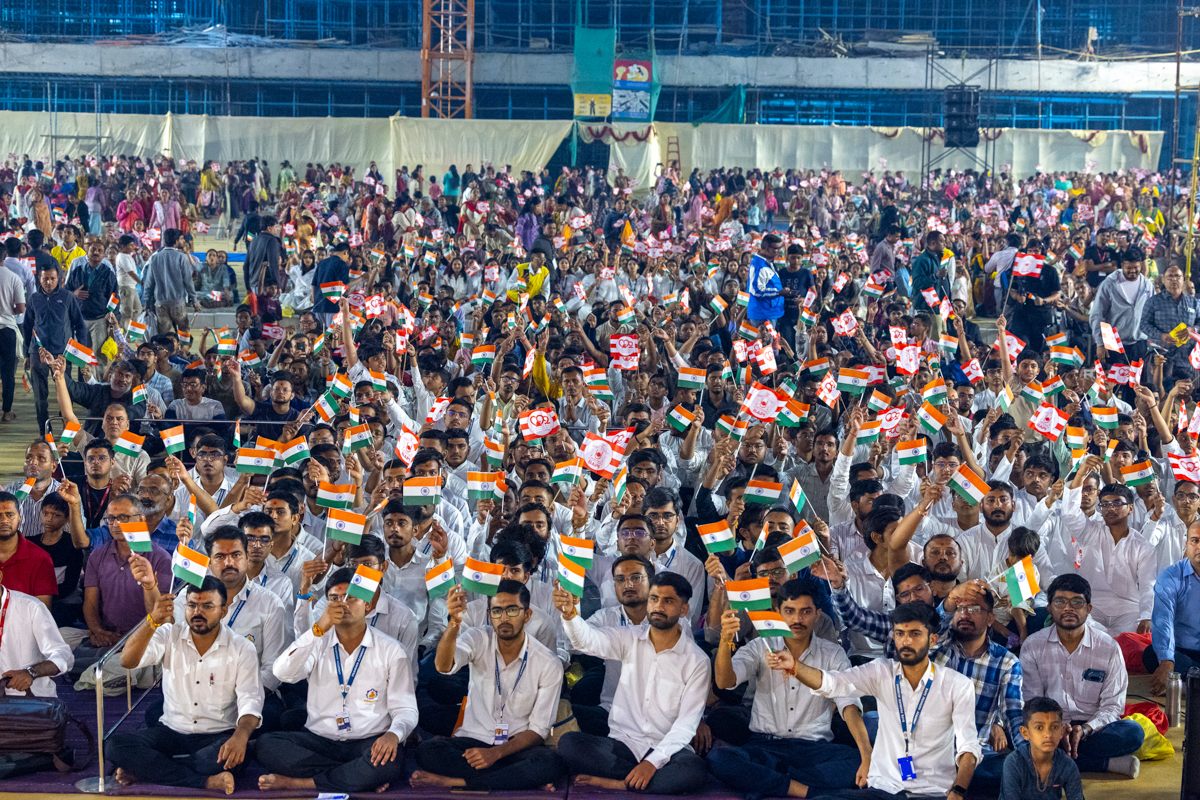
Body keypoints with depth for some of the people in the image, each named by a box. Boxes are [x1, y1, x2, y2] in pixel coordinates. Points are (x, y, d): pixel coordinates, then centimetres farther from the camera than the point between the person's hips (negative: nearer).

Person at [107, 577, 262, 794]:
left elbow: (250, 700, -12)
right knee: (115, 746, -24)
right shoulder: (170, 635, 1)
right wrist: (153, 621, -33)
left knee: (237, 752, -37)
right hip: (172, 732, 2)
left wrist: (241, 735, -35)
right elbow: (128, 661, -15)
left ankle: (145, 769, -24)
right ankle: (206, 782, -30)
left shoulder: (241, 648, -2)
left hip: (218, 736, -2)